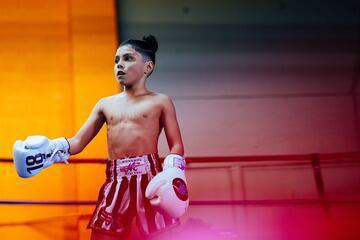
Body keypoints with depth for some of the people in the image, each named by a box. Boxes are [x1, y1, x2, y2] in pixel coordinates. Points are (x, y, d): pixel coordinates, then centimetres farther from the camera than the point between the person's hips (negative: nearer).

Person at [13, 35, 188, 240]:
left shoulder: (160, 101, 7)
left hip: (149, 179, -4)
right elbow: (77, 142, 14)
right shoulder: (105, 104, 18)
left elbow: (177, 145, 2)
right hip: (115, 183, 4)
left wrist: (172, 175, -17)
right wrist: (46, 152, -5)